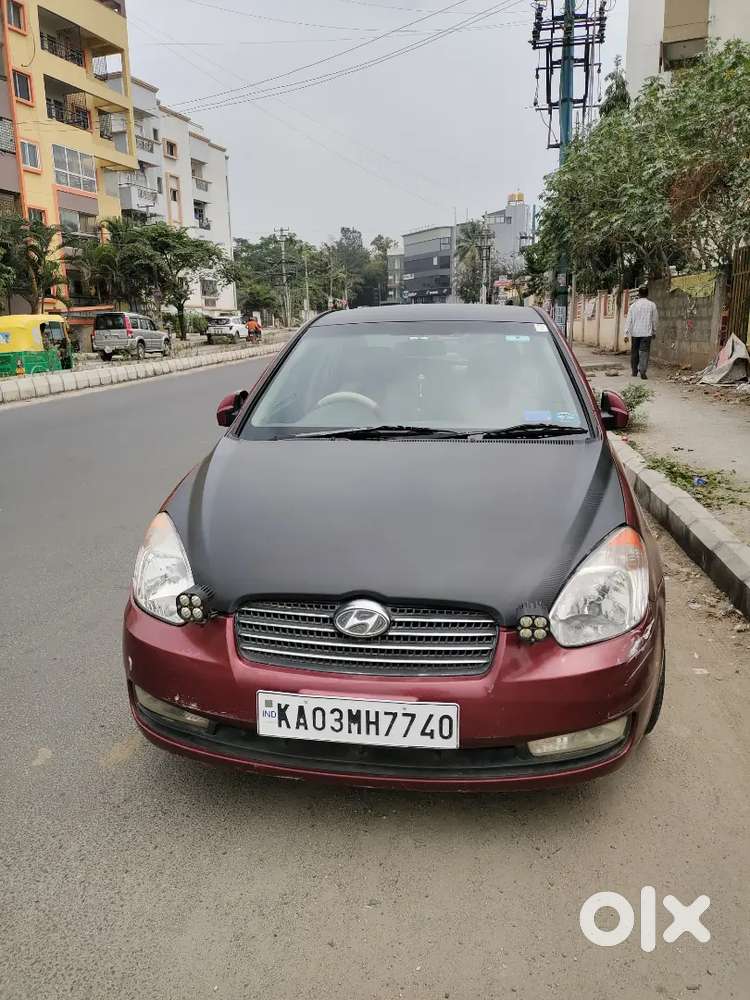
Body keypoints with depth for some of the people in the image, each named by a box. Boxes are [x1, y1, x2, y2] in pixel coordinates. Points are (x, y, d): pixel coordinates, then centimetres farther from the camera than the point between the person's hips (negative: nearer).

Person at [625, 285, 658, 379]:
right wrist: (654, 332, 19)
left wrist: (626, 333, 3)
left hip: (635, 333, 2)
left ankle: (634, 371, 19)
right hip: (646, 333, -2)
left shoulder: (634, 305, 2)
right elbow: (655, 320, 7)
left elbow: (629, 320, 1)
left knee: (634, 352, 12)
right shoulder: (652, 305, 1)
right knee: (644, 352, -4)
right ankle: (642, 371, -16)